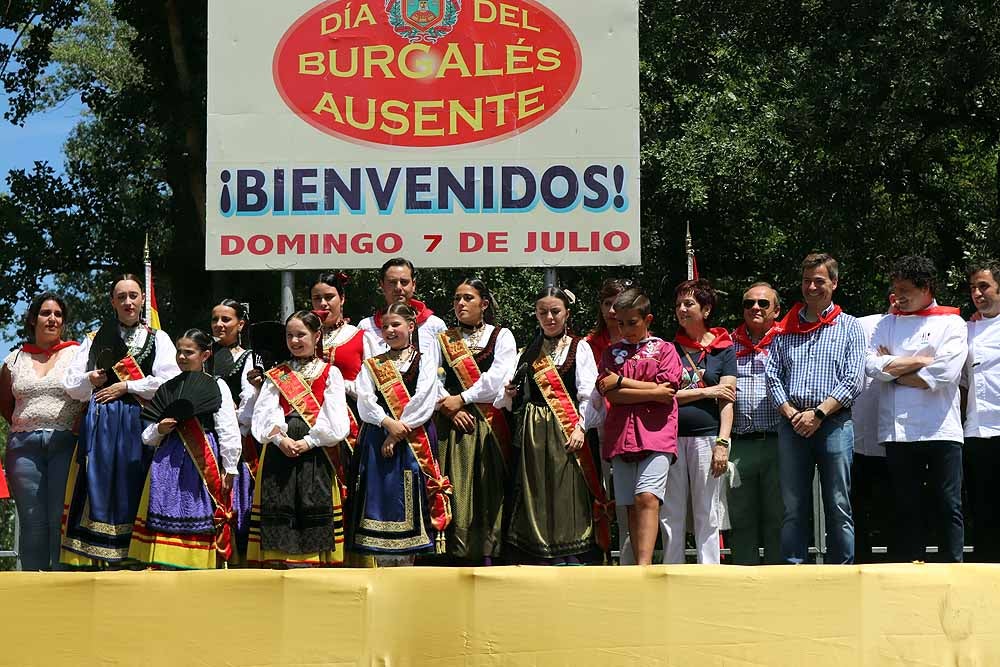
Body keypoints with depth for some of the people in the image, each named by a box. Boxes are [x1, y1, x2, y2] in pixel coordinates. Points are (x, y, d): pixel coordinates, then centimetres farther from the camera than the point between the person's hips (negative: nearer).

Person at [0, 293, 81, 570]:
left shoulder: (78, 354, 6)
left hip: (65, 443, -3)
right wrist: (23, 426, 13)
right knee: (31, 521, 4)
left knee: (62, 519, -6)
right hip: (24, 447, 3)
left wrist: (80, 427, -7)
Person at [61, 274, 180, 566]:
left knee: (133, 490, -6)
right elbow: (71, 386, 12)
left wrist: (125, 387, -5)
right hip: (100, 424, 1)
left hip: (140, 422, -1)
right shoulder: (95, 339, 17)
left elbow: (168, 381, -3)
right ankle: (100, 561, -7)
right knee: (100, 489, -6)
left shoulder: (158, 338, 12)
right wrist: (89, 380, -8)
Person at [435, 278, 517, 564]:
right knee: (455, 490, -5)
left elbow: (497, 377, -5)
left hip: (488, 424, -2)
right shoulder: (444, 339, 15)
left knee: (487, 490, -5)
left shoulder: (501, 336, 9)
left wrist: (462, 398, -9)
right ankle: (459, 559, -4)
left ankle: (486, 559, -6)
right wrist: (450, 408, -11)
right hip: (451, 424, 2)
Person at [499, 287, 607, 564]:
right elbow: (520, 396, 22)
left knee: (568, 493, -7)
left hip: (566, 430, -4)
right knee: (537, 496, 1)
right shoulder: (530, 351, 16)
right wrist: (510, 394, 0)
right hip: (533, 432, 4)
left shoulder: (579, 348, 3)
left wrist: (580, 427, -17)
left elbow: (589, 395, -5)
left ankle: (572, 562, -6)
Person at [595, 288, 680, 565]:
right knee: (631, 507, 2)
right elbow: (609, 393, 3)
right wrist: (652, 392, -5)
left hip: (656, 436, -4)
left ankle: (644, 566, -29)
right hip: (620, 436, 4)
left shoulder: (664, 350, 10)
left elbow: (667, 391, -4)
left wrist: (621, 381, -1)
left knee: (647, 498, -20)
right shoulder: (611, 352, 18)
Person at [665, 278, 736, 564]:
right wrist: (707, 391, -5)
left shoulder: (723, 348, 7)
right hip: (670, 436, 2)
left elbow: (727, 400, 0)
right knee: (671, 515, 3)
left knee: (707, 516, 1)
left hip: (707, 436, -2)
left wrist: (722, 442, -10)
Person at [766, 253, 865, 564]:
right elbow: (773, 376, 9)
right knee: (793, 507, 2)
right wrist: (791, 414, -6)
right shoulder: (785, 328, 15)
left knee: (838, 507, 0)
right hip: (792, 424, 2)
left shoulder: (849, 326, 7)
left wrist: (818, 414, -11)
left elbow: (853, 381, -2)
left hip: (834, 422, -2)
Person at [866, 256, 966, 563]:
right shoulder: (888, 324, 14)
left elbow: (944, 373, -11)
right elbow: (872, 366, -2)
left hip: (941, 430, -3)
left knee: (949, 507, -2)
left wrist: (893, 368, -2)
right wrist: (922, 360, -6)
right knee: (906, 508, 6)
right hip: (898, 431, 3)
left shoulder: (951, 324, 5)